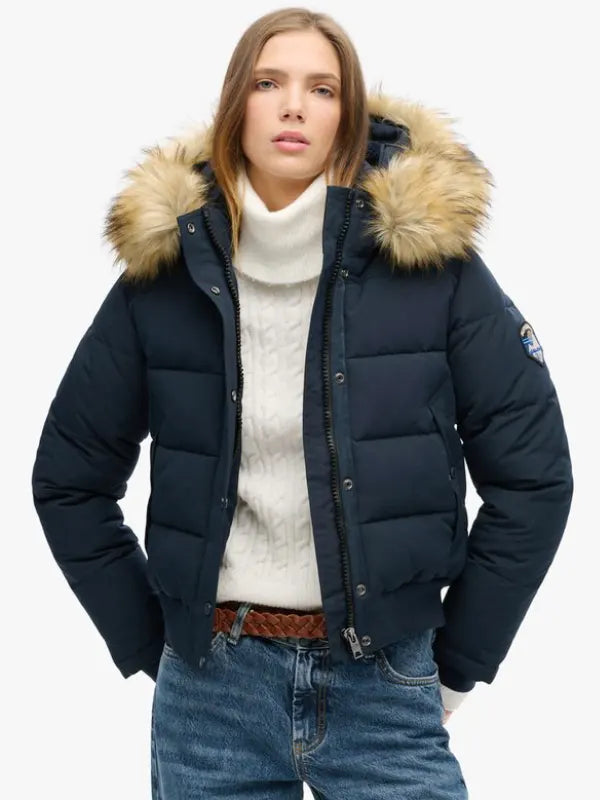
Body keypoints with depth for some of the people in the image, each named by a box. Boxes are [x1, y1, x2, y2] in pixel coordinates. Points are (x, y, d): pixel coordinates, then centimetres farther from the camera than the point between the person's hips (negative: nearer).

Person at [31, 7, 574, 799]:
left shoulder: (431, 260, -7)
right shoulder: (166, 269, -3)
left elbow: (532, 472, -3)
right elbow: (68, 475, 5)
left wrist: (457, 660, -1)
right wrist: (148, 642, 3)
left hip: (385, 687, -1)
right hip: (210, 690, 2)